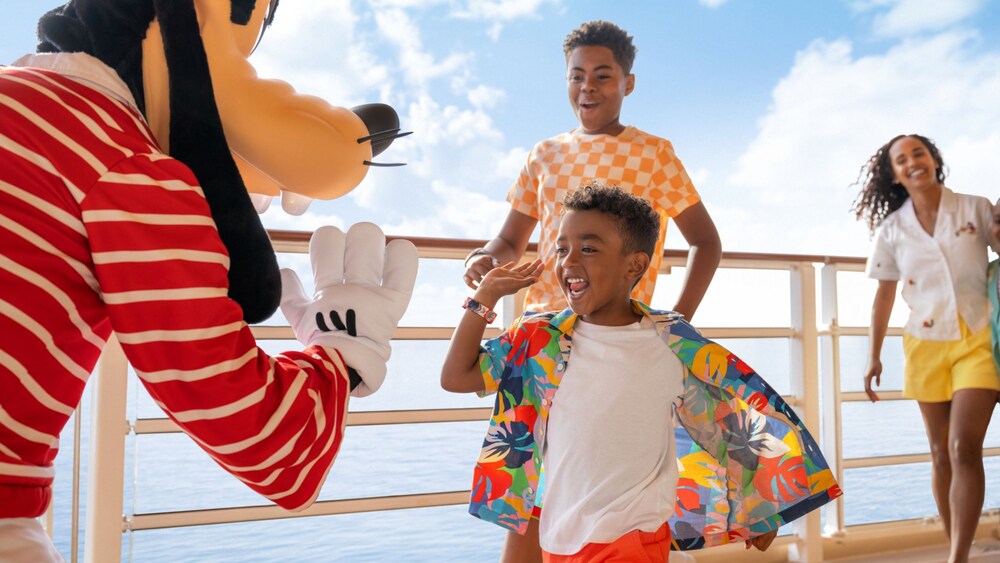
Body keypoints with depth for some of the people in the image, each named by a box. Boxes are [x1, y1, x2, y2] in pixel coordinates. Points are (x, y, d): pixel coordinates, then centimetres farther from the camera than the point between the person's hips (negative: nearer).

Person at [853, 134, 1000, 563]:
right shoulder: (891, 230, 3)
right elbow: (884, 296, 8)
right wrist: (873, 357, 7)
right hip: (926, 345, 2)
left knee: (964, 448, -14)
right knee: (941, 454, 7)